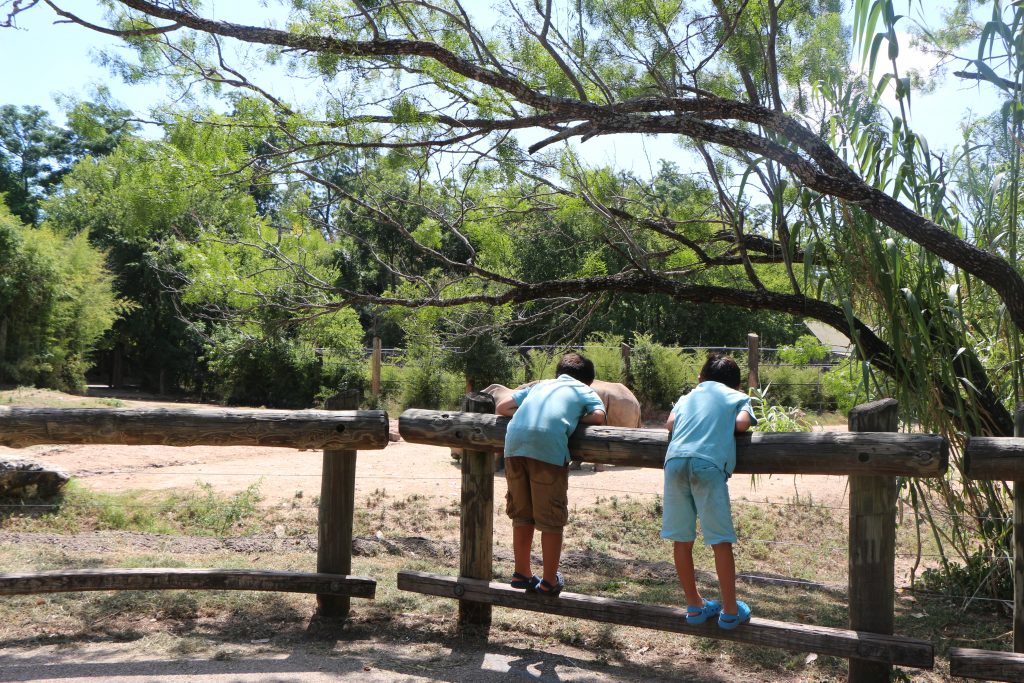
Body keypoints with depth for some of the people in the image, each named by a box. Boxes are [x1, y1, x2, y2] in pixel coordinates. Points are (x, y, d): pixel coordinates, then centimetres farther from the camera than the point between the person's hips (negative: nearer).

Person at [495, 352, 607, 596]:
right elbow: (598, 416, 6)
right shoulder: (585, 390, 24)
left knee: (522, 514, 19)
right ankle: (549, 581, 16)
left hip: (514, 441, 4)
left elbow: (501, 406, 29)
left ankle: (522, 573, 29)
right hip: (549, 446, -4)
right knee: (551, 519, 8)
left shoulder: (540, 385, 33)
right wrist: (573, 419, 22)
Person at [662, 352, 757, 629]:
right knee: (721, 541, 5)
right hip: (709, 463, -3)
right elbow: (742, 423, 5)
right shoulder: (739, 397, 23)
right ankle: (730, 611, 11)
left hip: (675, 459, 3)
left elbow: (670, 424, 16)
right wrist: (724, 428, 25)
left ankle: (695, 606, 22)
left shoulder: (688, 396, 31)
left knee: (682, 540, 11)